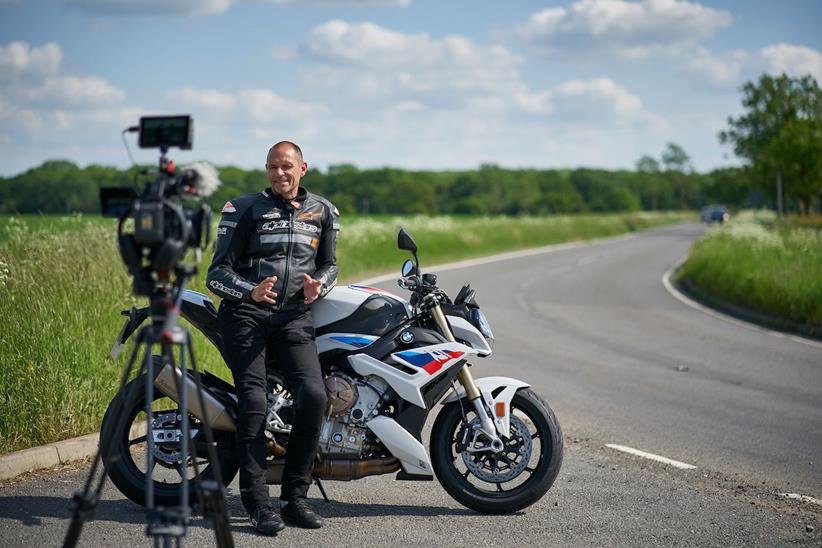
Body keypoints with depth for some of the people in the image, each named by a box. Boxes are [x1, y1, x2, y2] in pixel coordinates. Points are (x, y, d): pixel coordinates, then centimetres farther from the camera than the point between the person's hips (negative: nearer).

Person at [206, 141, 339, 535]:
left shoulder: (322, 211, 14)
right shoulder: (244, 209, 3)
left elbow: (329, 263, 24)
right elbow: (217, 272, 0)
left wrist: (318, 285, -1)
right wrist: (251, 292, -21)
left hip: (293, 316, 3)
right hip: (245, 314, -2)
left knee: (313, 395, -18)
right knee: (254, 405, -14)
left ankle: (294, 498, -6)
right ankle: (259, 505, -10)